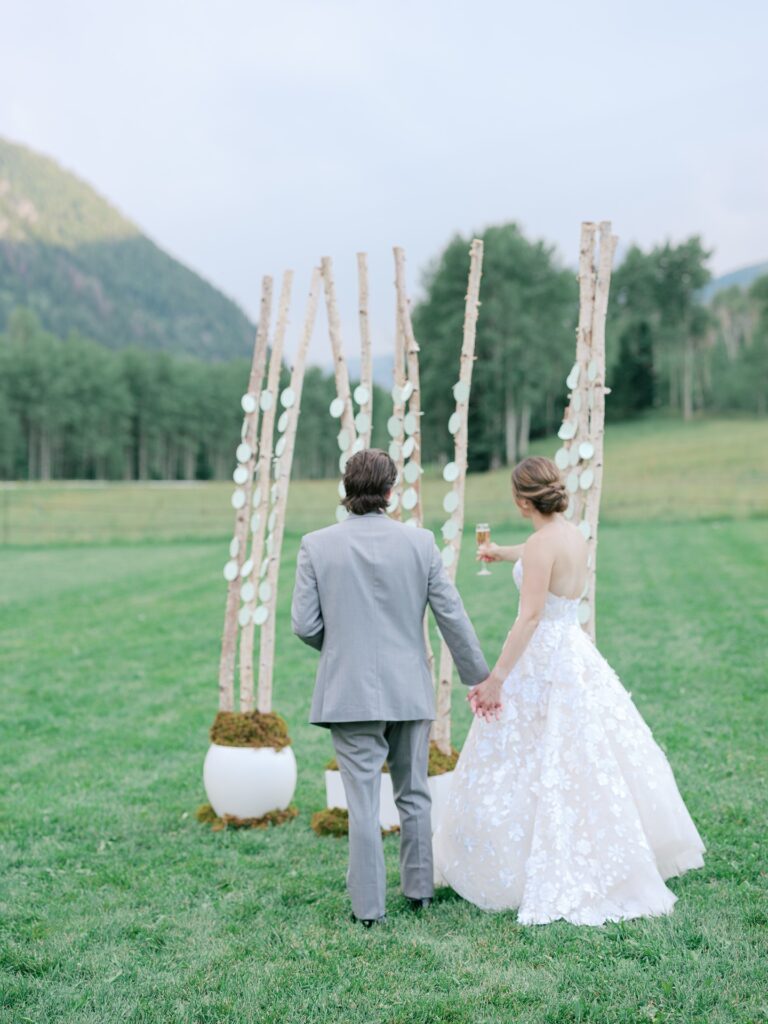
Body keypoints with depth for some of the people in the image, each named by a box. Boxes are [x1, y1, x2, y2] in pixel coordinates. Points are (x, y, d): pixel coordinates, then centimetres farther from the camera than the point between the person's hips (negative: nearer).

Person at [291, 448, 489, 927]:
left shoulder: (316, 546, -7)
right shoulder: (420, 542, -4)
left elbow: (305, 625, -6)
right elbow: (453, 616, -2)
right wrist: (479, 676, 9)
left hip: (349, 691, -2)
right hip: (410, 690, 2)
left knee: (364, 802, 4)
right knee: (414, 794, 18)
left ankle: (369, 906, 9)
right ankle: (420, 889, 28)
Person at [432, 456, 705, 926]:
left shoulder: (542, 545, -18)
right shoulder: (575, 535, 8)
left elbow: (530, 616, -24)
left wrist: (497, 677, -23)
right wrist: (500, 552, 51)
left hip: (542, 659, -9)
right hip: (576, 653, 9)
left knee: (537, 769, 0)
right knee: (590, 762, 16)